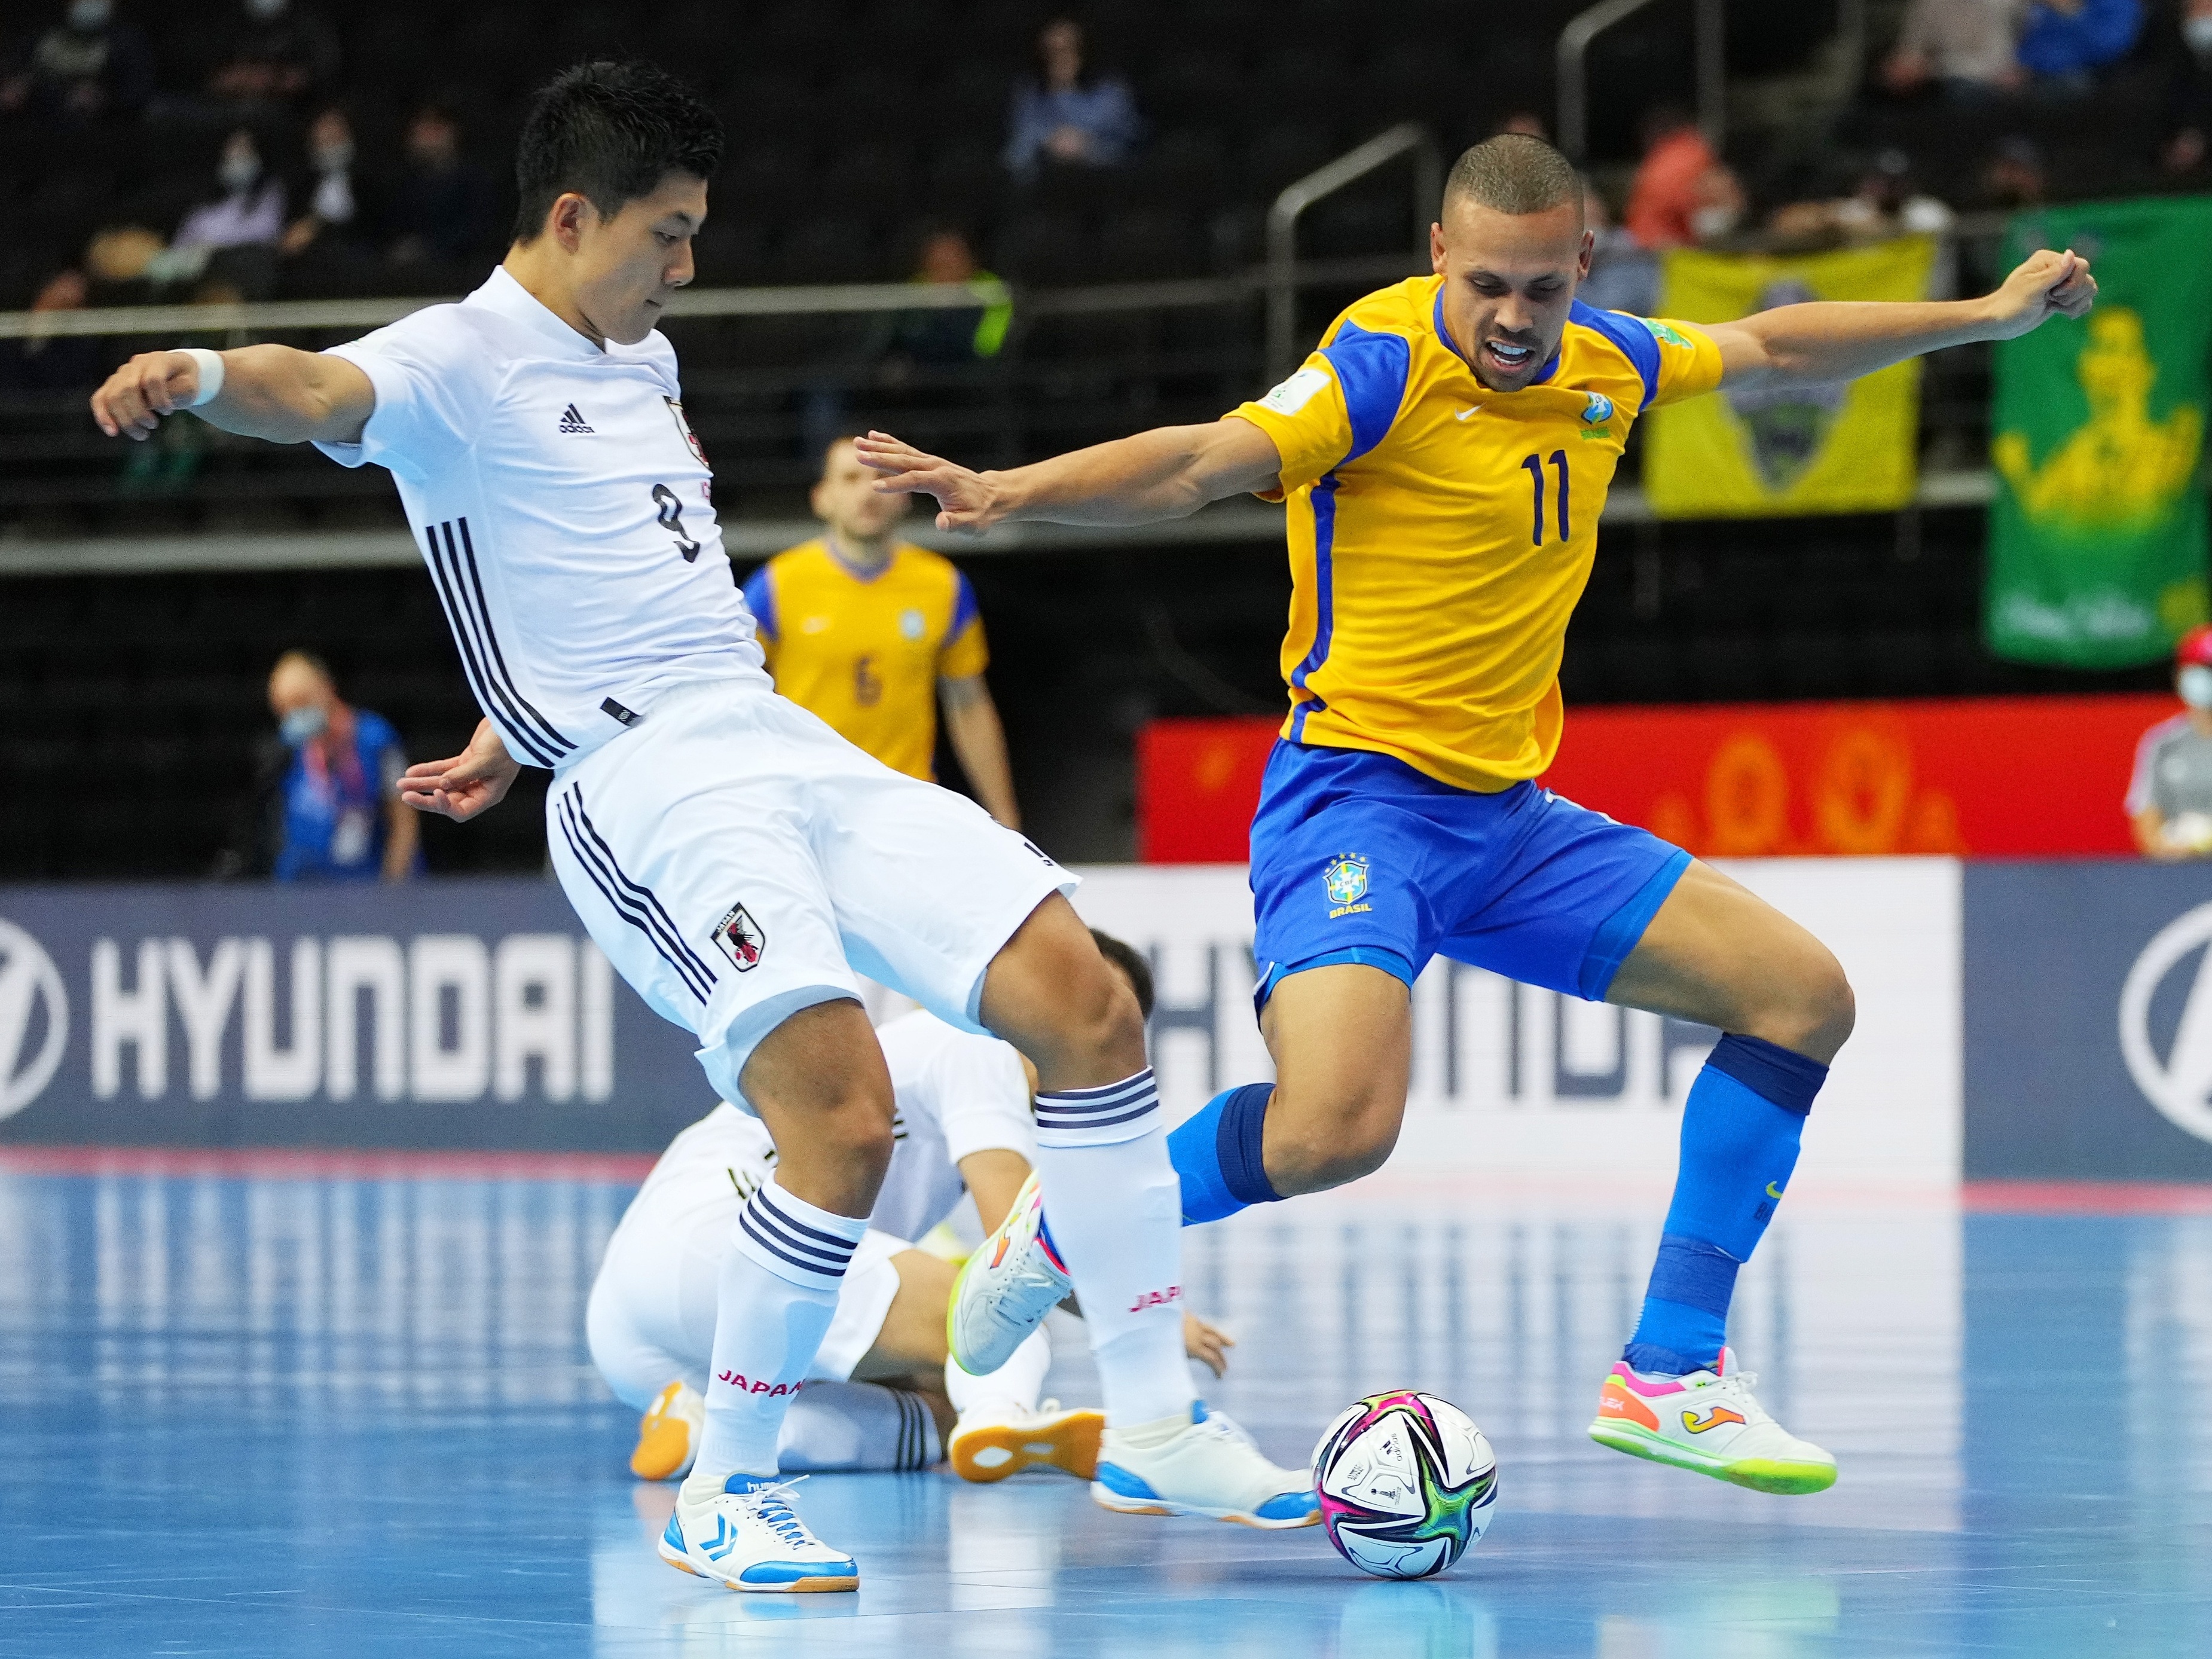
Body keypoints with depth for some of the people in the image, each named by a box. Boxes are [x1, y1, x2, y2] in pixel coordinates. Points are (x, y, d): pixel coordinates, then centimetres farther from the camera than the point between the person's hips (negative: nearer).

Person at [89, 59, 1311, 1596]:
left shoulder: (645, 358, 21)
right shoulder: (461, 360, -4)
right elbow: (318, 390, -27)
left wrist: (519, 724, 37)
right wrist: (205, 374, -49)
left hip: (788, 744, 8)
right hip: (647, 792, -8)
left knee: (1083, 997, -3)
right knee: (844, 1112, -25)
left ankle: (1153, 1423, 8)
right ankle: (722, 1496, -6)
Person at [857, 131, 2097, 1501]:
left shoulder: (1603, 367, 6)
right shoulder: (1385, 366, -16)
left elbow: (1773, 349, 26)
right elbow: (1202, 463, -30)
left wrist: (1988, 315, 32)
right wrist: (1008, 493, -47)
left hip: (1510, 817, 8)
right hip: (1359, 797, -8)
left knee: (1803, 995, 5)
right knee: (1336, 1127, -30)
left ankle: (1671, 1373, 10)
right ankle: (1066, 1231, -1)